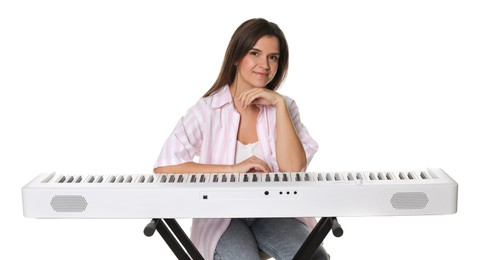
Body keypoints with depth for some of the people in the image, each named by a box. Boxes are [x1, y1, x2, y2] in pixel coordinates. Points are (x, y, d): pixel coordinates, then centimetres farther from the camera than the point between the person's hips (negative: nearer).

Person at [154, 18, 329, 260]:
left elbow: (293, 169, -12)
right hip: (222, 214, -2)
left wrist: (279, 105, -15)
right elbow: (164, 168, -17)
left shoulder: (284, 107, 2)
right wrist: (233, 169, -20)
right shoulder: (206, 110, -7)